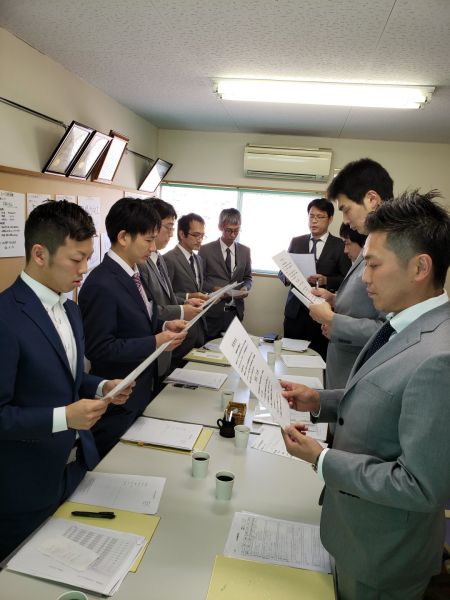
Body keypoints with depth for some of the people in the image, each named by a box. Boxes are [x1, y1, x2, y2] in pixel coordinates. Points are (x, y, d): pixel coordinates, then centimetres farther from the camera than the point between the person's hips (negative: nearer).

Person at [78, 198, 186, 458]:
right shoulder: (101, 285, -23)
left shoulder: (132, 273, 6)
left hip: (142, 391, 8)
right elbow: (98, 348, -23)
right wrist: (155, 343, -23)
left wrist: (163, 327, -3)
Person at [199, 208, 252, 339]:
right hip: (212, 312, -3)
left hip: (235, 312, 3)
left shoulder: (245, 251, 9)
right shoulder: (206, 250, -1)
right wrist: (214, 289, -15)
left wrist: (245, 288, -4)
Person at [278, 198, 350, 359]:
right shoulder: (296, 242, 11)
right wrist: (288, 277, -9)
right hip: (295, 311, 3)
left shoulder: (340, 246, 3)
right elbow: (282, 273, 13)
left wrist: (326, 280, -17)